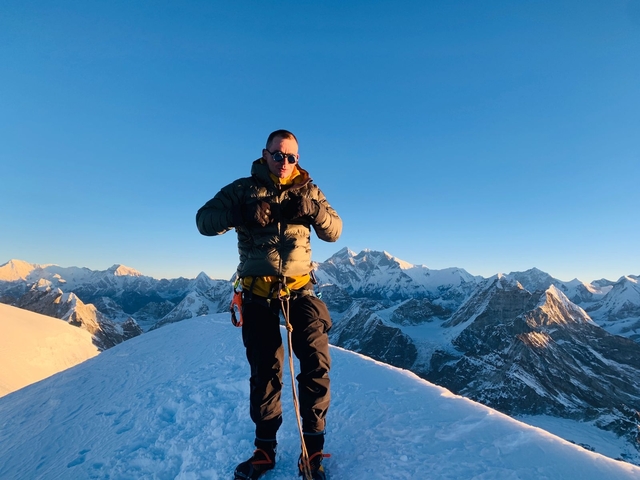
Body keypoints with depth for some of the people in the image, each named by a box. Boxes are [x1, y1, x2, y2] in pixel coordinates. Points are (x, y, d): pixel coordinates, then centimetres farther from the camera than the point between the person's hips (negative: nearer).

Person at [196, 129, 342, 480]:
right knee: (264, 370, 10)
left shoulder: (308, 191, 7)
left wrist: (313, 210, -19)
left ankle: (312, 445, 13)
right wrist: (242, 214, -23)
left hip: (298, 289, 1)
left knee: (316, 362, -9)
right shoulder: (244, 188, 3)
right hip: (257, 292, 0)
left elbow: (334, 232, 2)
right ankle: (265, 448, 29)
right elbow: (204, 221, -4)